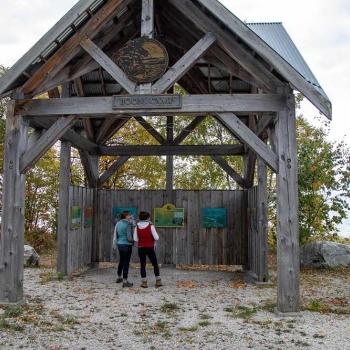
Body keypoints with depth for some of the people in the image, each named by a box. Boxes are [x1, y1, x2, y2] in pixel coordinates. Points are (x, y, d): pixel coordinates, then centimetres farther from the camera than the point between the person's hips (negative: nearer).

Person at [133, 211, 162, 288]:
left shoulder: (137, 227, -4)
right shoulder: (150, 226, -12)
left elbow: (135, 239, -3)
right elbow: (156, 238, -14)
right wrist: (154, 241, 7)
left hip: (141, 248, 2)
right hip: (150, 248, -2)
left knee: (143, 265, 10)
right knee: (155, 264, 11)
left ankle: (144, 282, 11)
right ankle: (158, 281, 12)